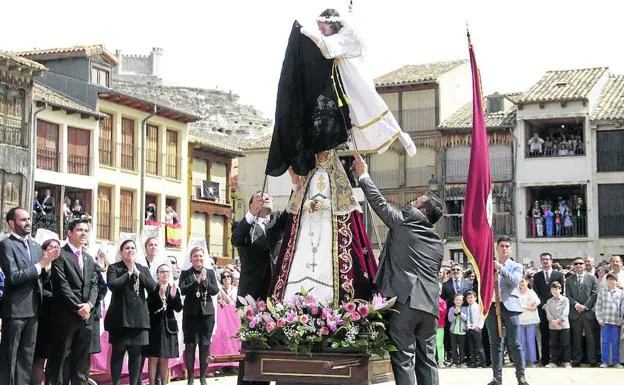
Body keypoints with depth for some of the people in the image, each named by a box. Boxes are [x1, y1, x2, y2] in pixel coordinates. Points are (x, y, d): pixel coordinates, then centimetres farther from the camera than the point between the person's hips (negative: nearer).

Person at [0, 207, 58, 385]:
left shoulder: (36, 247, 14)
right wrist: (40, 264, -17)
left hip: (33, 309, 7)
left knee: (27, 356, 11)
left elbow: (44, 278, 16)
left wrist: (47, 264, -5)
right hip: (15, 309, -7)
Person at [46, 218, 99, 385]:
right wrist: (78, 307, -14)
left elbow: (94, 285, 11)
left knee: (81, 361, 8)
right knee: (59, 359, -4)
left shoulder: (89, 259, 20)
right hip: (65, 316, -6)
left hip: (86, 316, 7)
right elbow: (61, 285, -11)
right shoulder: (60, 255, -3)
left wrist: (89, 304, -7)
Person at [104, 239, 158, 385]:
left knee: (136, 353, 5)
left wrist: (137, 272, -4)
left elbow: (153, 287, 2)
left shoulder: (143, 269, 15)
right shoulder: (114, 268, 3)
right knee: (118, 351, -1)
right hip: (120, 316, -4)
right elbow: (112, 285, -15)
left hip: (139, 317, 4)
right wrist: (128, 273, -9)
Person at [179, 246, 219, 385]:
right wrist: (197, 281, -16)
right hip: (190, 312, -1)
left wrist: (205, 281, -12)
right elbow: (182, 290, -8)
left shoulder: (210, 272, 10)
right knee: (190, 345, -2)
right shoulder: (185, 274, 6)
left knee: (205, 345, 2)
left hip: (207, 312, 1)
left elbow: (215, 290, 2)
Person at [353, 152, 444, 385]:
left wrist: (363, 175, 18)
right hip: (430, 304, 7)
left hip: (404, 300, -7)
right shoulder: (437, 243, 21)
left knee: (403, 357, -7)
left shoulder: (406, 222, 1)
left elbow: (379, 202, 7)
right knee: (427, 359, 9)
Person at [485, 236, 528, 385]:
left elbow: (515, 281, -9)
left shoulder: (516, 266, 9)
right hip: (492, 307, 2)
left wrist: (501, 268, -14)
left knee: (514, 344, -4)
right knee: (495, 344, 3)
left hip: (509, 307, -2)